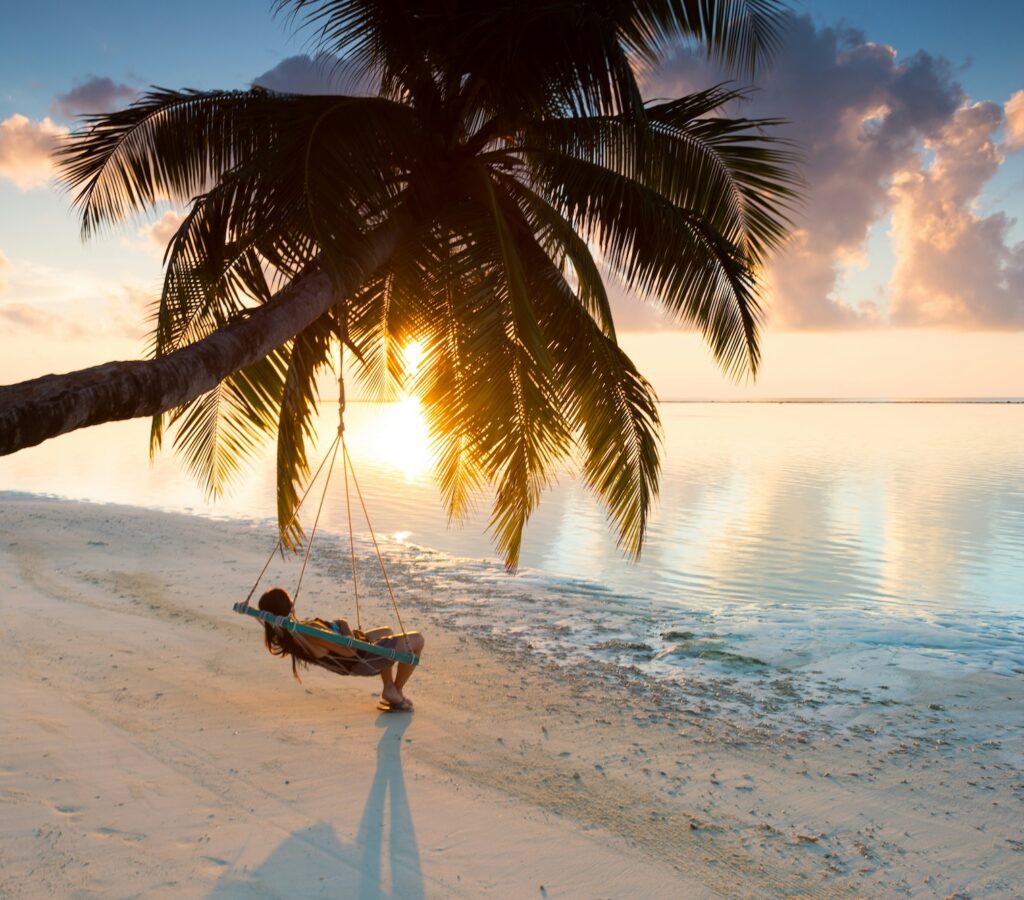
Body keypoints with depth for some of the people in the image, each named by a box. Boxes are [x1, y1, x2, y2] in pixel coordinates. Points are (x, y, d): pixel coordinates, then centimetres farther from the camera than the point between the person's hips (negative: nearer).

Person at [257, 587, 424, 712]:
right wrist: (343, 625, -16)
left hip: (349, 664, 10)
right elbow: (350, 650, -33)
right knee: (417, 639, 4)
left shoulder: (282, 635, -12)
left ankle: (388, 689, 26)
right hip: (362, 660, -10)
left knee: (387, 632, 34)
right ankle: (396, 692, 14)